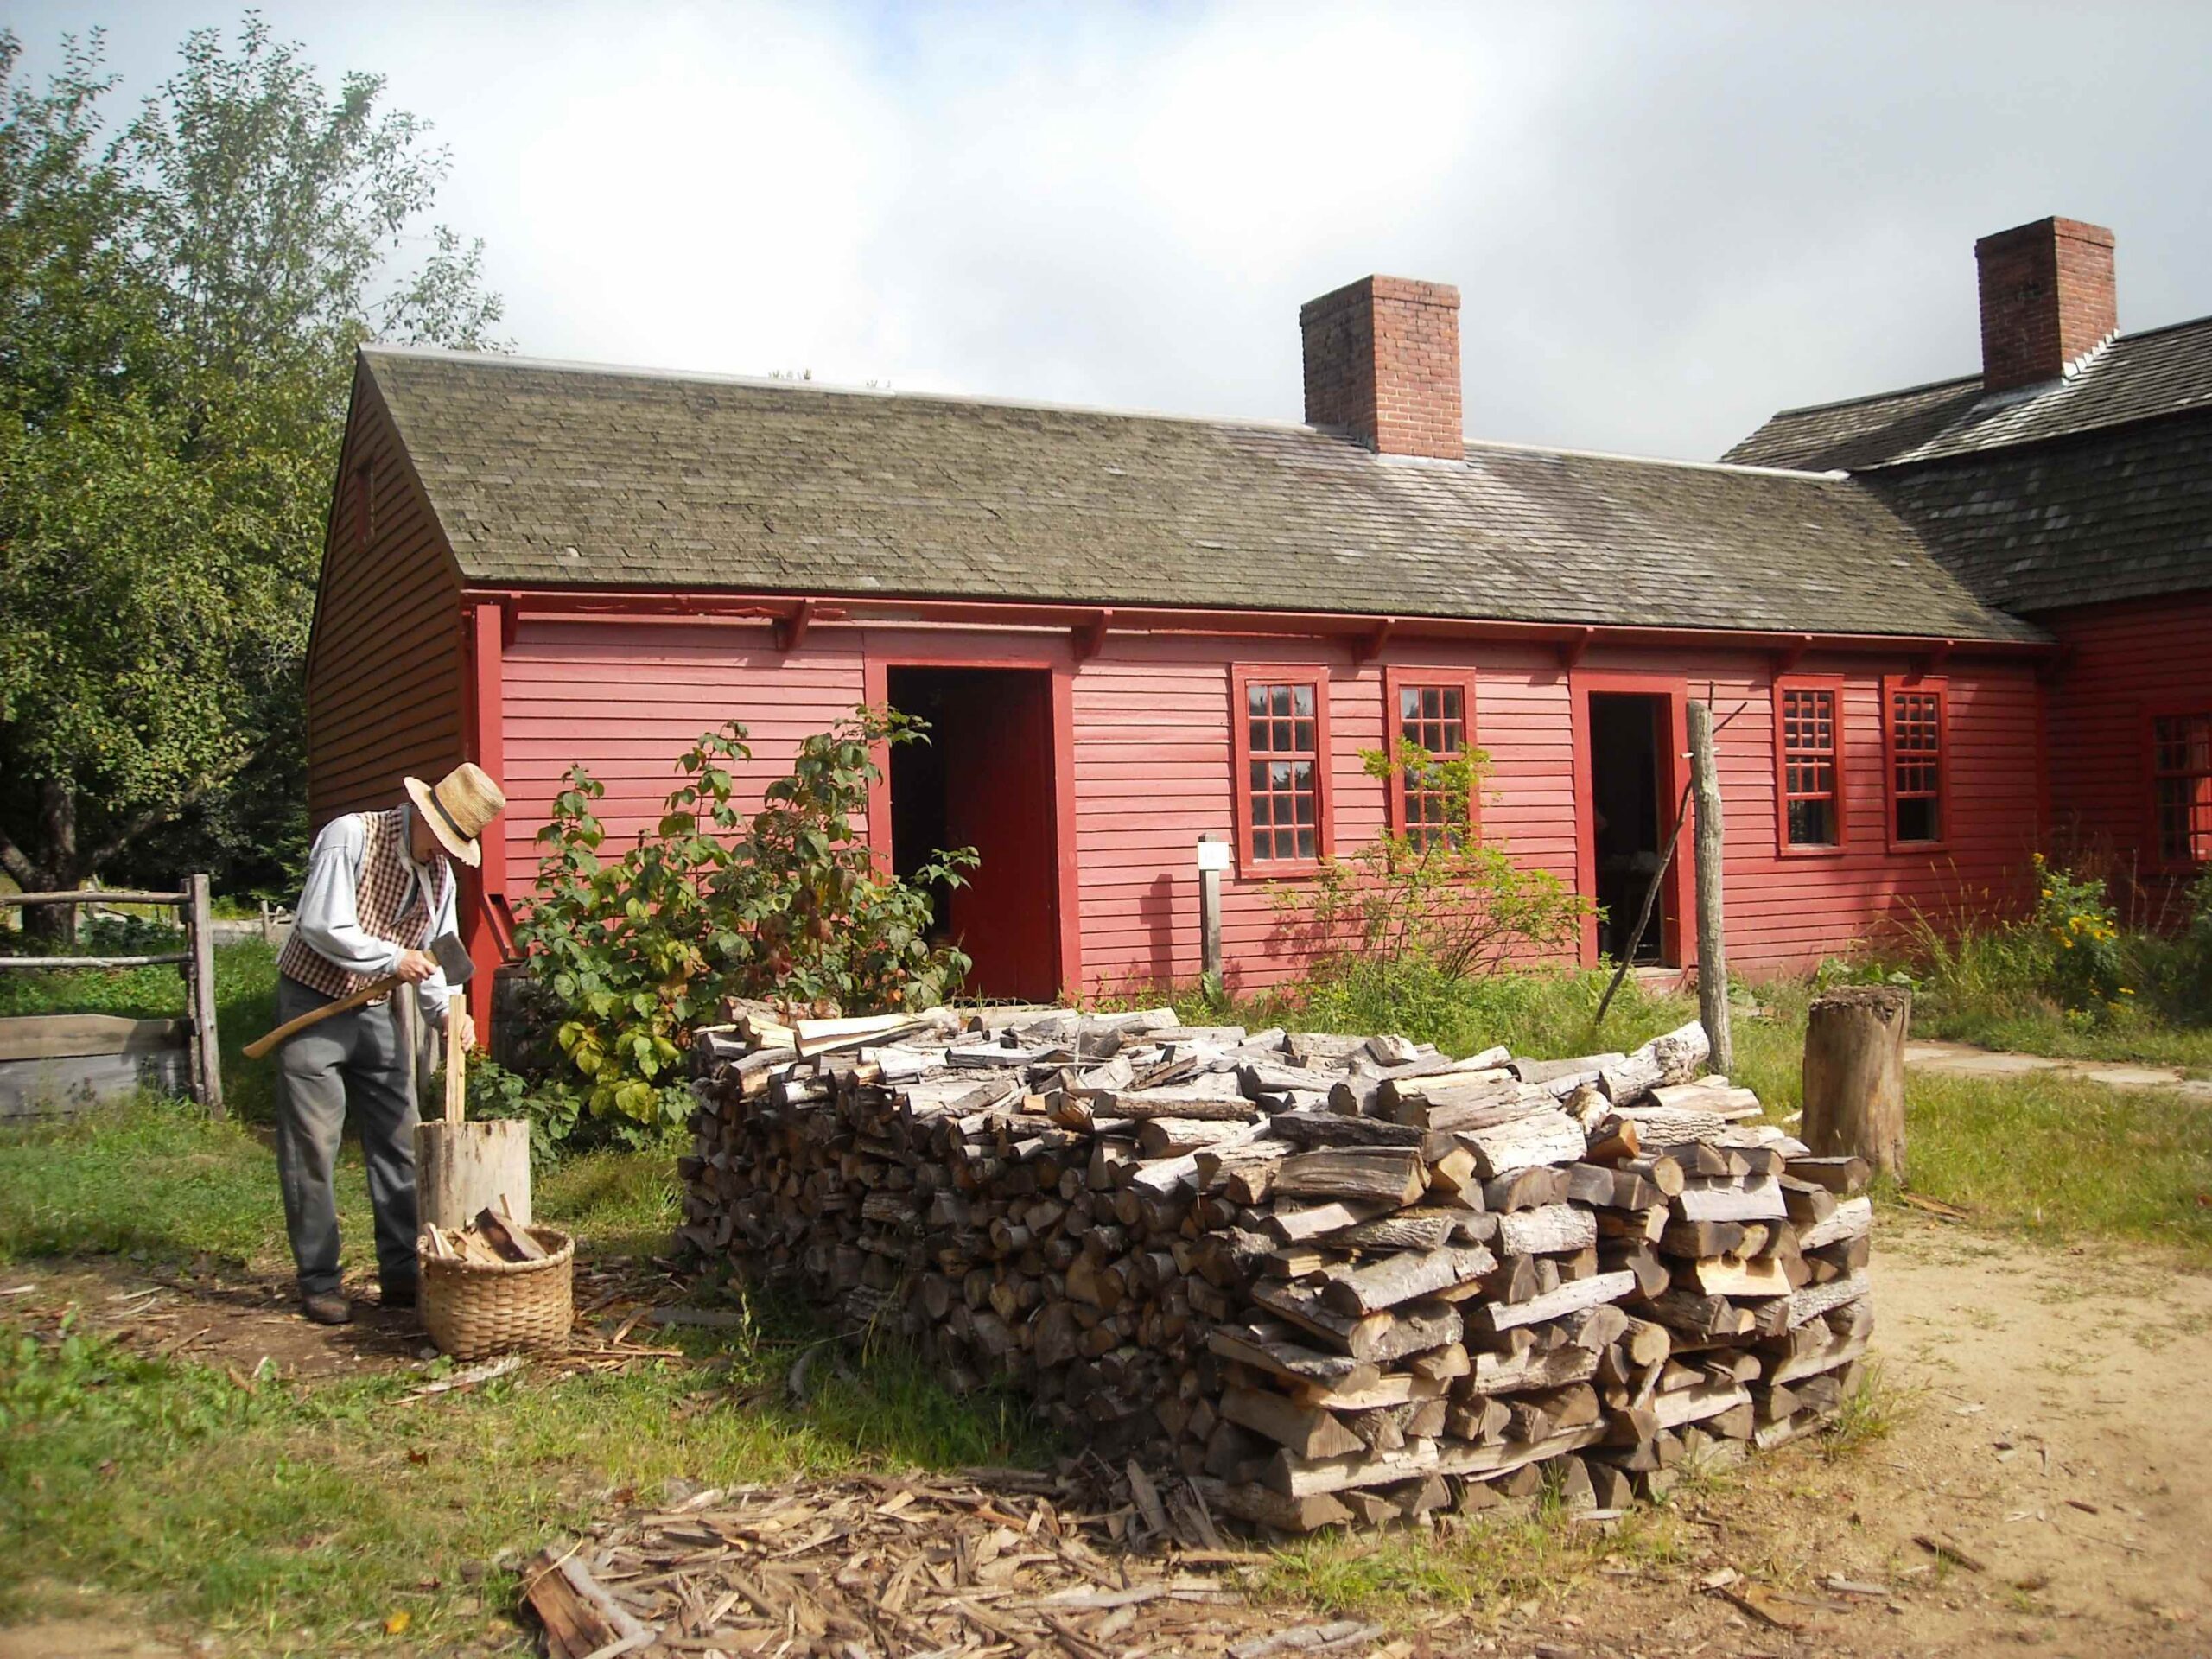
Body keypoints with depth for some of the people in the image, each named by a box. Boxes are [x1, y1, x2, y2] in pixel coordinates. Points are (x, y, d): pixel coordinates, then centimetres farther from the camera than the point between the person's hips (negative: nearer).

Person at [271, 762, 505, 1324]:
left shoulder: (440, 871, 4)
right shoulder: (349, 836, -16)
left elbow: (433, 958, 7)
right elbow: (320, 926, -22)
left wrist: (446, 1010, -10)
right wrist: (391, 959, -18)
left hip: (377, 1013, 7)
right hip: (313, 1005, -6)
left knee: (398, 1143, 6)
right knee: (312, 1147, -2)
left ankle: (402, 1272, 14)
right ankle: (318, 1281, 7)